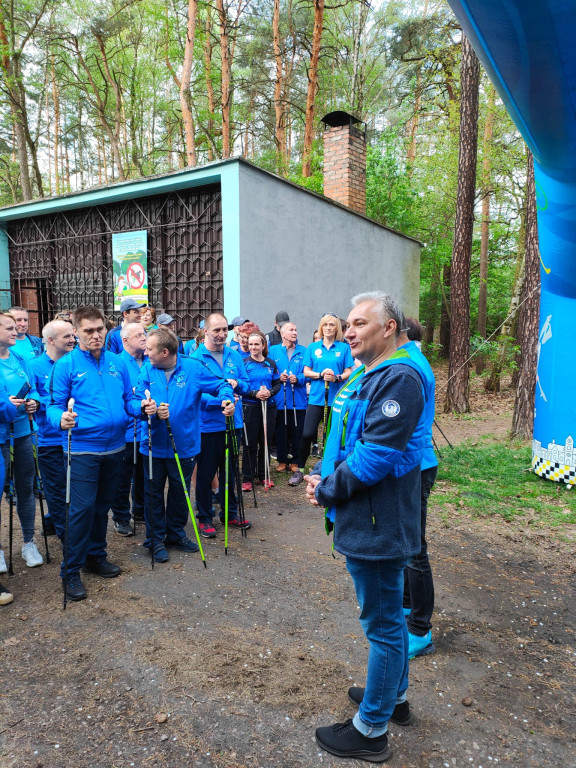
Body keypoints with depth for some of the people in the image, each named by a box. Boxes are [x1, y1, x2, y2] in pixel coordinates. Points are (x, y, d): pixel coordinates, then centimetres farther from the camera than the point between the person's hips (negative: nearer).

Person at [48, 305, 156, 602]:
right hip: (83, 448, -5)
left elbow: (128, 399, 11)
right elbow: (55, 405, -7)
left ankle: (96, 555, 34)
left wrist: (141, 407, -10)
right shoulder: (66, 364, -6)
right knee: (82, 508, -5)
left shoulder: (118, 363, 6)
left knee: (103, 505, 17)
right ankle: (70, 570, 11)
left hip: (114, 447, 5)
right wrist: (61, 418, -29)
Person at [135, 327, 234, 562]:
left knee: (180, 492, 16)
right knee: (154, 494, 12)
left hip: (184, 444, -1)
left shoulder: (193, 368, -9)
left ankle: (176, 534, 37)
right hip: (154, 445, 1)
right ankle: (155, 539, 29)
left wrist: (227, 398, -22)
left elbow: (221, 385, -1)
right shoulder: (147, 370, -3)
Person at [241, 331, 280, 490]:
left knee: (265, 442, 10)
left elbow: (278, 384, 9)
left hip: (269, 406, 3)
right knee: (250, 444, 1)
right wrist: (255, 393, -19)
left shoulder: (271, 364, 8)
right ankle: (247, 478, 10)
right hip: (250, 407, -3)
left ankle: (263, 475, 23)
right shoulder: (244, 363, -3)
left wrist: (270, 392, -11)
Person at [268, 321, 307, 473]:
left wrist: (298, 379, -15)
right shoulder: (273, 351, 6)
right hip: (279, 399, 0)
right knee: (281, 431, 7)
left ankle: (295, 462, 17)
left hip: (298, 399, 0)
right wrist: (278, 378, -12)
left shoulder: (303, 351, 6)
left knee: (297, 431, 5)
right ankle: (282, 460, 20)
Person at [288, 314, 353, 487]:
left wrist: (336, 377, -17)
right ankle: (299, 470, 8)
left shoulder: (344, 348, 6)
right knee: (307, 434, -7)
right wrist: (320, 375, -12)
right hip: (316, 397, 0)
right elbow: (306, 371, 6)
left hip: (336, 398, 0)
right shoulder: (313, 347, 9)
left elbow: (349, 372, 2)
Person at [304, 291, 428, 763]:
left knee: (382, 623, 6)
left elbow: (375, 457, -27)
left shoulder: (399, 379, -21)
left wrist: (326, 491, -15)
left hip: (378, 525, -10)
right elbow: (342, 440, 17)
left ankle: (371, 731, 24)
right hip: (364, 523, 10)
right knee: (387, 615, 24)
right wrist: (321, 475, 1)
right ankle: (395, 696, 44)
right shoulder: (364, 376, 12)